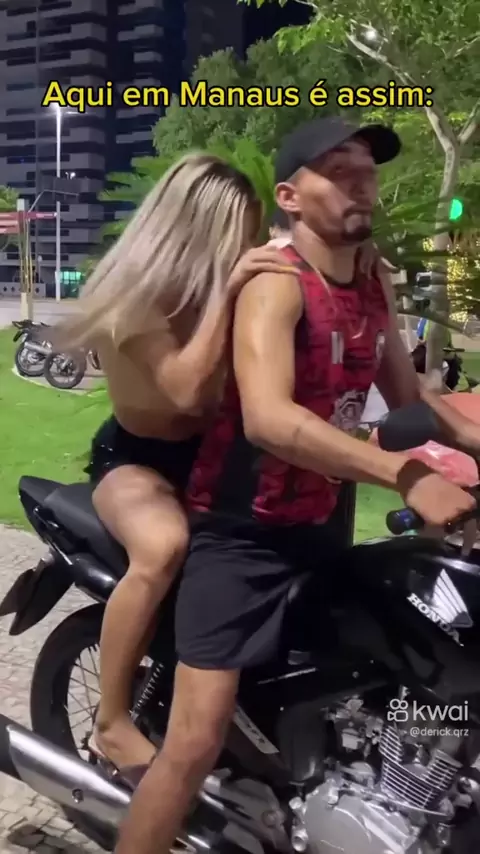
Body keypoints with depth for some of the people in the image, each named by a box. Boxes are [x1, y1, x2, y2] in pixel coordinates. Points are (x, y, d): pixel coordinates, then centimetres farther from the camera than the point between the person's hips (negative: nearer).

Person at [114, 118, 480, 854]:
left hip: (316, 522, 9)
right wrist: (406, 476, -40)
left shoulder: (375, 287, 8)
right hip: (240, 530, -8)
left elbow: (408, 400, 15)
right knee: (198, 740, -12)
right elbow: (268, 420, -34)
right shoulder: (276, 283, -18)